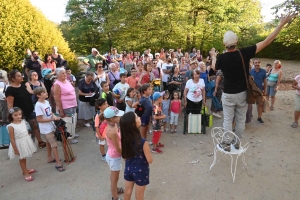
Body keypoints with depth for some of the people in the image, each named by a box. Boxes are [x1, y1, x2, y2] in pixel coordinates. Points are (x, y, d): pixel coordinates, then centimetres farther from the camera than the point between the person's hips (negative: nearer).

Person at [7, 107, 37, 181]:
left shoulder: (23, 121, -4)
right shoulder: (11, 126, -21)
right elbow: (12, 139, -18)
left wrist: (30, 141, 13)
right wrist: (15, 150, -15)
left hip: (26, 142, 5)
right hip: (19, 144, -5)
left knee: (24, 157, 23)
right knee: (22, 158, 12)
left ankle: (25, 170, 44)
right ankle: (25, 173, 27)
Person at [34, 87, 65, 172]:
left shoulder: (47, 102, 2)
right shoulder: (38, 105, -23)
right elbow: (39, 120, -23)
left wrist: (54, 116, -8)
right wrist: (52, 119, -23)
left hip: (51, 127, 8)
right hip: (46, 129, -8)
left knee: (49, 142, 22)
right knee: (54, 144, -5)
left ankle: (50, 158, 39)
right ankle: (58, 163, 3)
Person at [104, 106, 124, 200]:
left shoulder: (113, 125, -8)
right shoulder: (112, 132, -35)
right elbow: (118, 149, -23)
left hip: (112, 155, 9)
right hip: (114, 157, -8)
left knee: (114, 176, 31)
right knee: (115, 178, 14)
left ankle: (115, 189, 56)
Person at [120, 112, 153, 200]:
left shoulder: (124, 138, -15)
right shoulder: (142, 142, -33)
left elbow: (125, 156, 0)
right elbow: (150, 160, -20)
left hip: (128, 169, 5)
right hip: (140, 171, -5)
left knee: (127, 192, 27)